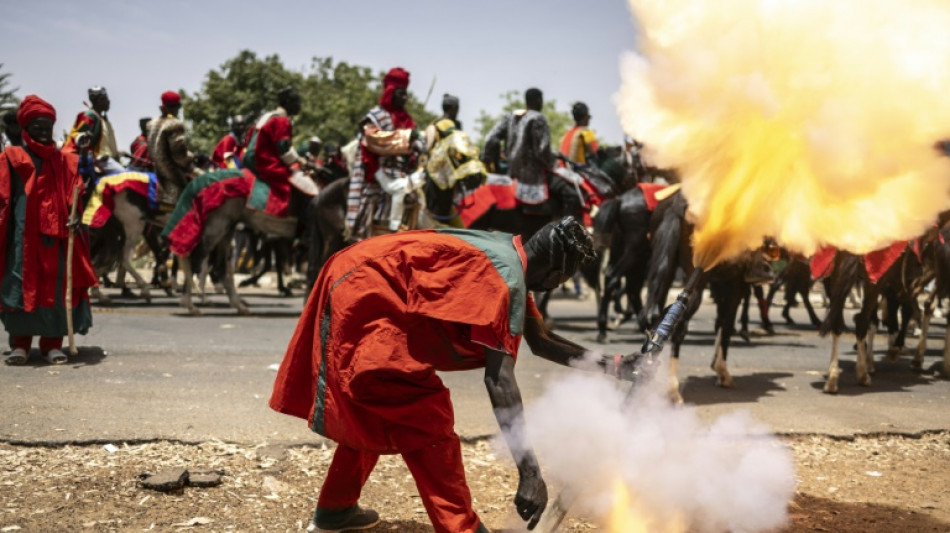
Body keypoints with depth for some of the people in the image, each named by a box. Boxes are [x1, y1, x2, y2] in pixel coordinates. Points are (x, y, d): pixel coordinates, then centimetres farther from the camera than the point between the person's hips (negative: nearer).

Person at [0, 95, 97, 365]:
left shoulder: (65, 160, 12)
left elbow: (75, 196, 5)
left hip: (57, 232, 2)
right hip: (23, 231, -2)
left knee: (56, 285, 1)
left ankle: (52, 343, 6)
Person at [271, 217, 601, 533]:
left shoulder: (507, 252, 11)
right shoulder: (507, 277, -17)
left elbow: (539, 339, 21)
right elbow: (499, 377, -25)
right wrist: (529, 470, -28)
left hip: (353, 288, 11)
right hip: (362, 299, -11)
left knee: (371, 414, 25)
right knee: (428, 419, -9)